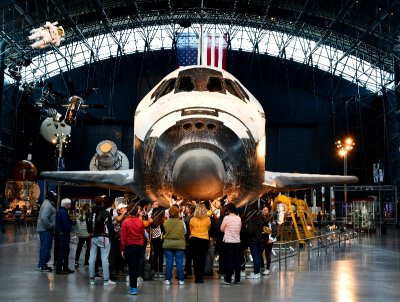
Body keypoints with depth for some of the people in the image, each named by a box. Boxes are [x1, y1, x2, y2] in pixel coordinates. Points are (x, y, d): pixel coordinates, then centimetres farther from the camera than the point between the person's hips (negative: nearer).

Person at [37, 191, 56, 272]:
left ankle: (42, 264, 24)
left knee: (45, 247, 16)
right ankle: (42, 266, -3)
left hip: (45, 229, 11)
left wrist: (51, 227, 19)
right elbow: (44, 218, -29)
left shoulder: (48, 204, 16)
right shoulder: (47, 205, -18)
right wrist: (50, 227, -20)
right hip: (45, 230, -11)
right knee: (45, 247, -7)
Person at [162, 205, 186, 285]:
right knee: (179, 262, 5)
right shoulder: (181, 222, -10)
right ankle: (181, 279, 8)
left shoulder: (166, 222, -8)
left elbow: (165, 231, 5)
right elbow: (185, 232, 3)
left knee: (169, 262, 6)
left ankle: (168, 279, 8)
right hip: (180, 244, -1)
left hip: (168, 244, 1)